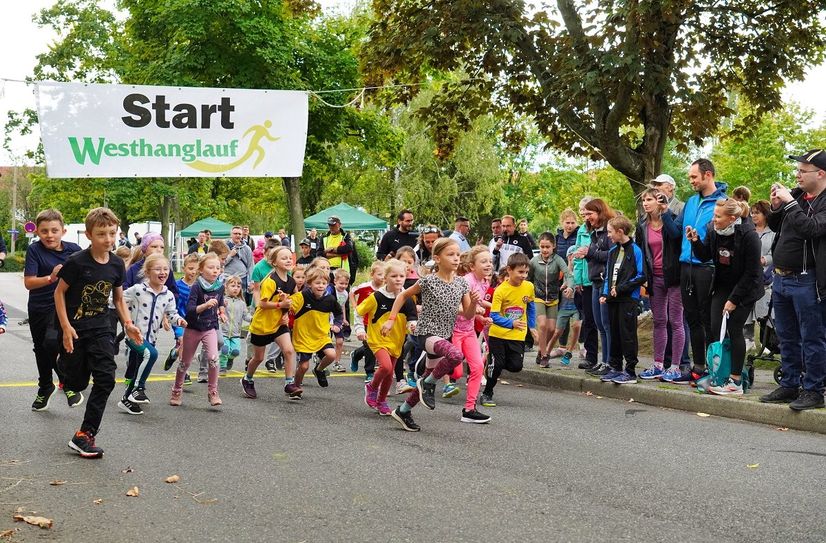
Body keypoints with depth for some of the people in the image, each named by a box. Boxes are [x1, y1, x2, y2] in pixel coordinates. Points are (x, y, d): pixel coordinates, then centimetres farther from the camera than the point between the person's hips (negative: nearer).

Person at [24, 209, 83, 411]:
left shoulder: (74, 250, -9)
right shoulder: (35, 249, -12)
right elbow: (28, 282, -21)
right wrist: (51, 278, -36)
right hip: (38, 309, 2)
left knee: (51, 342, -25)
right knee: (41, 349, 18)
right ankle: (45, 388, 42)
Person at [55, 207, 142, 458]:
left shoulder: (117, 264, -1)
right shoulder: (76, 262, -16)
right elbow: (60, 292, -8)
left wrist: (128, 324, -1)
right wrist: (66, 327, -13)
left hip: (101, 329, 3)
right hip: (75, 329, -3)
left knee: (106, 379, -12)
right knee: (77, 383, 7)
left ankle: (85, 435, -7)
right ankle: (65, 381, 47)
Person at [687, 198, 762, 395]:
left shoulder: (748, 235, -23)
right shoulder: (713, 230, -8)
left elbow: (751, 272, -19)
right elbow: (705, 256, 5)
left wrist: (734, 299, -18)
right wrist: (695, 241, -15)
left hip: (745, 288, -5)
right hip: (722, 286, 5)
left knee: (734, 329, -9)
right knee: (715, 328, -3)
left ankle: (736, 381, -4)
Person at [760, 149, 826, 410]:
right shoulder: (797, 194, 10)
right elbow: (775, 227, 20)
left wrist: (790, 203, -20)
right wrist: (776, 207, 2)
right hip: (780, 278, 8)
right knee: (787, 338, 16)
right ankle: (789, 386, 26)